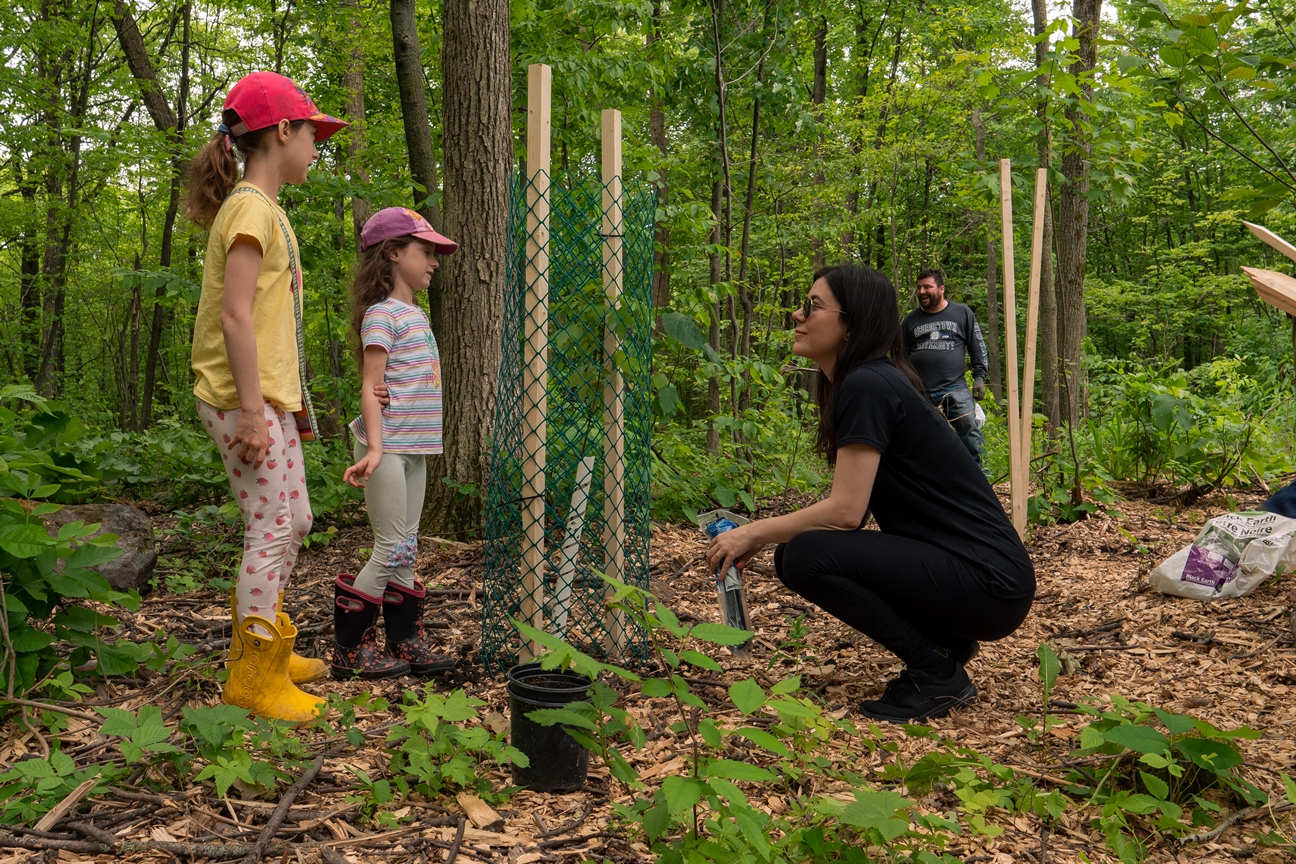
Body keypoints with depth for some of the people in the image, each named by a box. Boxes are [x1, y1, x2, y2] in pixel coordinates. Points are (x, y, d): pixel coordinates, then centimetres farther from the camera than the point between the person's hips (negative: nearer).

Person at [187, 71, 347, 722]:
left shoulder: (262, 209, 18)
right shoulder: (253, 209, -12)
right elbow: (234, 315, -20)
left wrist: (287, 401, 20)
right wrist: (252, 410, -22)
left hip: (268, 398, 10)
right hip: (246, 400, -10)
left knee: (293, 521, 16)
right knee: (272, 529, -6)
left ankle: (264, 646, 30)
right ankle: (252, 678, 3)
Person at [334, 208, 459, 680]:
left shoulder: (415, 314, 17)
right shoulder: (383, 314, -10)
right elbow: (371, 386, -16)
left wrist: (421, 440, 18)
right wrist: (374, 447, -24)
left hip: (414, 450, 8)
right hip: (389, 448, -8)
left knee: (405, 551, 11)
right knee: (391, 551, -5)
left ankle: (407, 643, 18)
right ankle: (349, 650, 6)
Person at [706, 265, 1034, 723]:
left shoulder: (867, 385, -16)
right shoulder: (869, 382, 13)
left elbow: (845, 511, -20)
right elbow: (851, 511, 13)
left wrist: (756, 532, -8)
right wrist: (761, 535, 5)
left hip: (989, 581, -9)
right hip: (957, 568, 10)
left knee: (806, 556, -20)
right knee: (794, 554, 7)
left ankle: (937, 673, -6)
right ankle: (945, 642, 11)